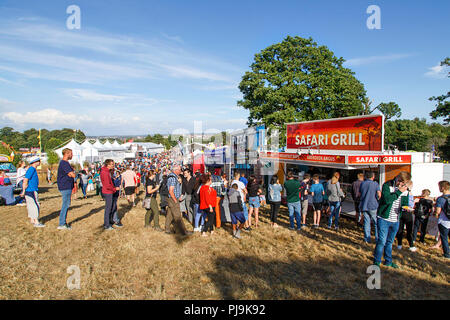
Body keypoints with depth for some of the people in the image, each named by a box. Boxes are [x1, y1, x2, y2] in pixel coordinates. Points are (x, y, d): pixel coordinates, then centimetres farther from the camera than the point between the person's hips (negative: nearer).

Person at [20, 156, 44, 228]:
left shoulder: (33, 169, 16)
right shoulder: (31, 169, -15)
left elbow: (26, 180, 25)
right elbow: (25, 180, -20)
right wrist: (23, 191, -20)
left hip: (32, 190, 10)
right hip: (31, 190, -10)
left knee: (31, 205, 15)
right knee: (36, 205, -8)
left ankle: (32, 220, 23)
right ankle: (36, 222, -6)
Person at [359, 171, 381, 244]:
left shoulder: (362, 183, 6)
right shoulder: (375, 183, -5)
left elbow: (359, 194, 13)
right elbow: (379, 195, -11)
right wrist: (377, 200, 8)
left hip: (363, 206, 4)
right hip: (373, 206, -3)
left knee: (366, 223, 7)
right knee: (376, 223, 7)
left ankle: (367, 239, 9)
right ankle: (377, 239, 8)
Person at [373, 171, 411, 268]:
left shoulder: (405, 190, 5)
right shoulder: (387, 185, -13)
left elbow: (405, 203, 14)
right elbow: (387, 199, -26)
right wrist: (399, 192, -22)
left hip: (395, 220, 6)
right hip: (384, 218, -5)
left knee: (390, 242, 19)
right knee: (382, 241, -5)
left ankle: (388, 261, 33)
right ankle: (376, 262, 8)